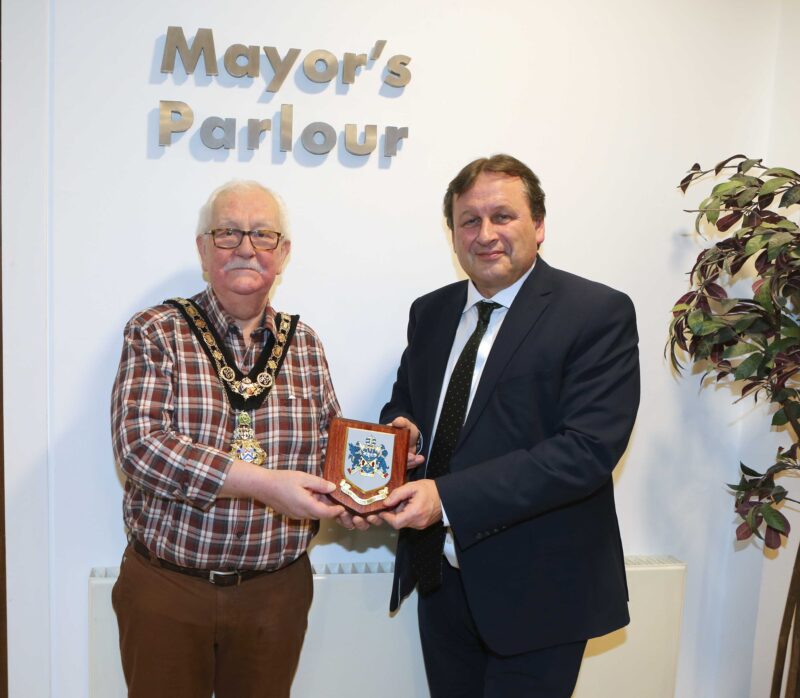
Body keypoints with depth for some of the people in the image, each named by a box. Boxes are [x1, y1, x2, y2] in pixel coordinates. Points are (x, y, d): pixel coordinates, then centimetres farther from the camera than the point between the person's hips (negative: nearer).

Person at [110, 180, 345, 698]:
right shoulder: (155, 333, -6)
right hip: (166, 588, -2)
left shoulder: (304, 343, 4)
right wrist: (263, 484, -27)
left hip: (277, 591, 3)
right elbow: (138, 441, -18)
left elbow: (329, 443, 8)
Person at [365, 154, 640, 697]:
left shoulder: (600, 314, -14)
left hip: (536, 588, -5)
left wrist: (448, 498, -28)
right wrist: (397, 431, -10)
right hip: (441, 575, 6)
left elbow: (588, 449, -22)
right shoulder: (430, 312, 6)